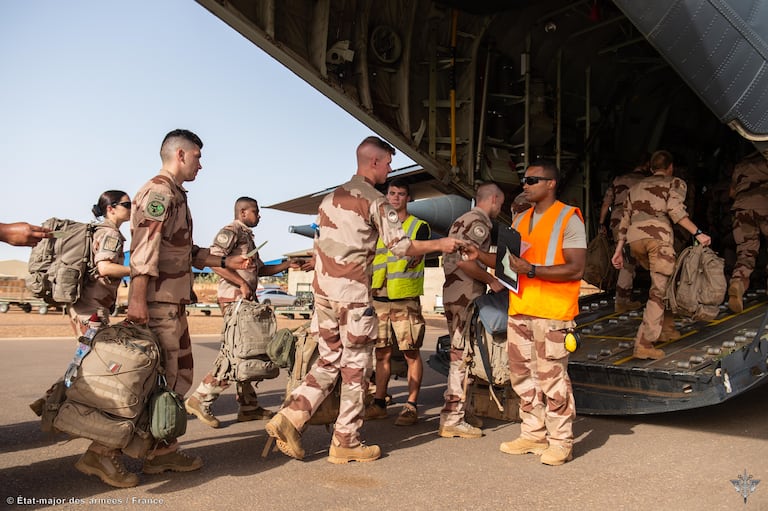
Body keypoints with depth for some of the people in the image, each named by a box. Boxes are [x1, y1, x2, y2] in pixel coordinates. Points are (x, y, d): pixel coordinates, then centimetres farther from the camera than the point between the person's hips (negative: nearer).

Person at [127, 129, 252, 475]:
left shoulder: (174, 195, 22)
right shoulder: (159, 191, -10)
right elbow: (144, 248, -20)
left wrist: (225, 262, 23)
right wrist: (137, 299, -27)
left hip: (173, 299, 10)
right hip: (159, 300, -10)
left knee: (179, 373, 14)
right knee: (165, 375, -4)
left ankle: (162, 445, 23)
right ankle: (158, 452, 6)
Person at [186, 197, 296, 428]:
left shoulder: (248, 236, 24)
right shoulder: (230, 231, -6)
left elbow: (260, 269, 26)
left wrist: (286, 265, 15)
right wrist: (242, 284, -20)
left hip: (246, 300, 10)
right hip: (233, 298, -10)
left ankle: (248, 406, 16)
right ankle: (201, 399, -3)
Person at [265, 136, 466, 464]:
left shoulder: (331, 197, 16)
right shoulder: (374, 200, -7)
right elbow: (401, 246, -9)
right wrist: (440, 245, 3)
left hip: (323, 291, 7)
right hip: (353, 293, -7)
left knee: (328, 361, 15)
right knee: (355, 366, 3)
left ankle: (290, 417, 5)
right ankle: (346, 442, 11)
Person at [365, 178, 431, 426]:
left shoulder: (419, 226, 4)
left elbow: (417, 253, -12)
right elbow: (369, 258, 18)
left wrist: (414, 255, -33)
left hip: (406, 299, -4)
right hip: (379, 298, 4)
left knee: (411, 352, -2)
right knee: (382, 352, 9)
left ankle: (411, 406, 4)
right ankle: (379, 403, 17)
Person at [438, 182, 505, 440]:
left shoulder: (463, 220, 20)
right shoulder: (480, 222, -11)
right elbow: (465, 260, -23)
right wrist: (491, 280, -11)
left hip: (452, 292, 10)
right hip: (466, 297, -10)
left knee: (460, 353, 16)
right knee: (462, 356, -7)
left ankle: (460, 410, 25)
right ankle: (452, 420, -2)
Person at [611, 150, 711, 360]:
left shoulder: (636, 187, 32)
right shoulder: (674, 183, 18)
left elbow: (625, 221, 26)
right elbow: (675, 210, -2)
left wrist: (618, 250, 26)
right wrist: (698, 234, -3)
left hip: (634, 239, 6)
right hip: (658, 235, -5)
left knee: (661, 281, 24)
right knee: (660, 289, -8)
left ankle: (666, 328, 26)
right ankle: (644, 344, -18)